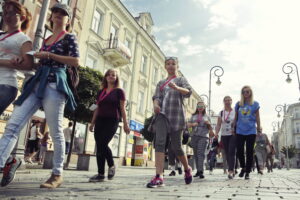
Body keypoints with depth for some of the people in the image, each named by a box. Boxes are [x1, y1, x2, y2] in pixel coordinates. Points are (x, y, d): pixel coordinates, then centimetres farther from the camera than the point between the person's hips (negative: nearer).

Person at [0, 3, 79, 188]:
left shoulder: (69, 37, 6)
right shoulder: (46, 40, 26)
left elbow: (75, 61, -9)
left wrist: (49, 55, -9)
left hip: (54, 84, -7)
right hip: (36, 83, 8)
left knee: (56, 132, -5)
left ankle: (57, 175, 6)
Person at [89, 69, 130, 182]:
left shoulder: (119, 91, 4)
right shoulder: (101, 91, 17)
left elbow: (122, 108, -1)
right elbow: (97, 108, 19)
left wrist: (125, 123, -8)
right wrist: (92, 123, 15)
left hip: (112, 121, -5)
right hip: (100, 120, 5)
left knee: (102, 144, -16)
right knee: (99, 146, 1)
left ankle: (111, 165, 9)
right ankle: (100, 174, 9)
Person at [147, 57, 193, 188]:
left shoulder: (181, 80, 11)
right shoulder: (161, 82, 22)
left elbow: (188, 92, -8)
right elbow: (157, 96, 9)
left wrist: (176, 88, -29)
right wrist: (155, 104, -15)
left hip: (176, 115, -2)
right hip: (162, 114, 3)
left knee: (176, 147, 3)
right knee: (159, 142, -16)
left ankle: (187, 169, 30)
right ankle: (159, 177, -17)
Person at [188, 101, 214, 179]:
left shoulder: (206, 116, 14)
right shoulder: (193, 116, 17)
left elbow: (210, 128, 17)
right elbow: (188, 124, 12)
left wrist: (209, 124, -4)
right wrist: (193, 124, -8)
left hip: (203, 136, -2)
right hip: (194, 136, 3)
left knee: (201, 153, -16)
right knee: (196, 154, 4)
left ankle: (201, 171, -21)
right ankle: (198, 170, 14)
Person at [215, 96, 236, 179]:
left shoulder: (235, 112, 3)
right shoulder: (221, 113, 10)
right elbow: (218, 125, 6)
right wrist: (216, 133, -10)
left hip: (233, 135, -3)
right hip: (224, 135, 3)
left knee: (231, 152, -14)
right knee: (227, 154, 7)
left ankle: (230, 171, -16)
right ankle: (232, 170, 19)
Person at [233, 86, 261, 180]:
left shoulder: (255, 104, 4)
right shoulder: (238, 104, 8)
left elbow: (257, 117, 6)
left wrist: (259, 128, 0)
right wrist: (233, 128, 10)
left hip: (251, 131, -1)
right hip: (240, 131, 2)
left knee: (249, 152, 2)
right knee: (239, 151, -1)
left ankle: (247, 172, 14)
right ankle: (243, 167, 24)